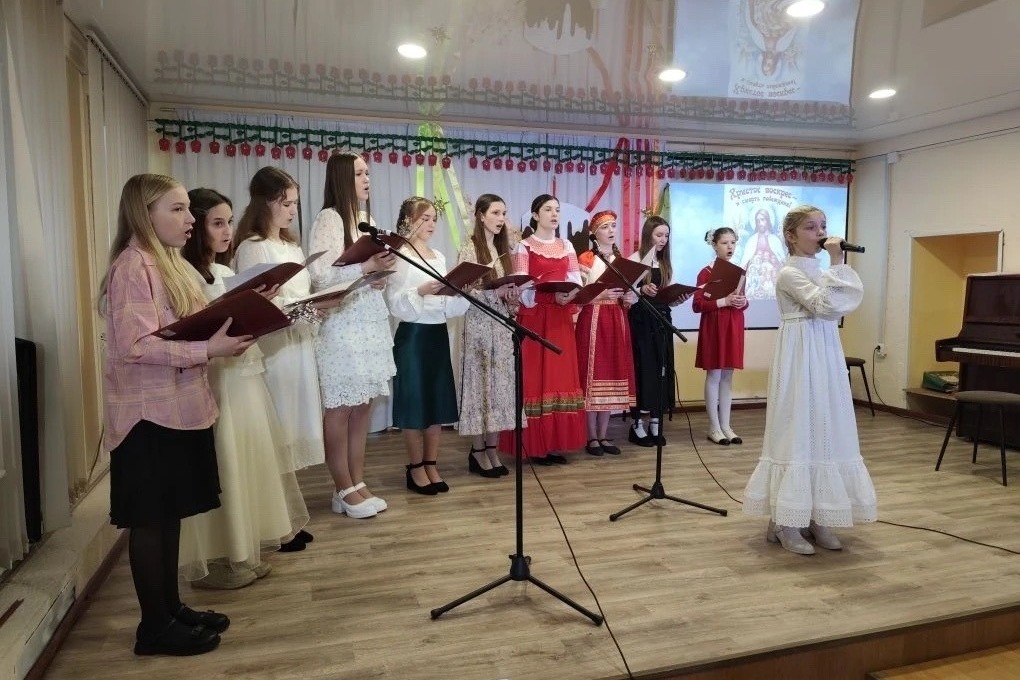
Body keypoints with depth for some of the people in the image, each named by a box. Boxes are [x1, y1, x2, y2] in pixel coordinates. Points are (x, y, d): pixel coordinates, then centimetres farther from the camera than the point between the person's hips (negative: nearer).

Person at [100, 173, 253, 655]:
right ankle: (155, 626, 15)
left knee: (171, 513, 16)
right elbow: (136, 345, -24)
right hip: (149, 413, -9)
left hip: (177, 407, 9)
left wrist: (225, 331, 1)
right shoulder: (133, 266, -16)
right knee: (150, 519, 2)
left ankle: (171, 608, 28)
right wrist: (209, 350, -28)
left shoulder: (168, 261, 15)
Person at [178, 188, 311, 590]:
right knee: (222, 469, -1)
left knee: (249, 461, 14)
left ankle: (242, 551, 27)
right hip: (216, 380, -9)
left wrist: (259, 306, 5)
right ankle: (220, 560, 12)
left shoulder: (225, 271, 16)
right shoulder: (186, 273, -12)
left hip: (244, 375, 9)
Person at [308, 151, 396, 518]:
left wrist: (380, 276, 1)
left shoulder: (367, 220, 17)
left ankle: (358, 483, 19)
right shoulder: (329, 219, -8)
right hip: (341, 323, -8)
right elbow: (319, 274, -17)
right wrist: (365, 267, -24)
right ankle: (343, 490, 10)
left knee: (363, 404, 10)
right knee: (340, 408, -1)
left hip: (370, 321, 8)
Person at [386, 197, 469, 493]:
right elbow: (396, 303, -15)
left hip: (438, 333, 7)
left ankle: (432, 465, 20)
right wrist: (421, 291, -29)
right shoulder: (399, 257, -6)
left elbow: (449, 302, 13)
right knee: (415, 401, 0)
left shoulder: (439, 257, 14)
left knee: (438, 400, 9)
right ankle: (416, 468, 13)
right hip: (413, 335, -6)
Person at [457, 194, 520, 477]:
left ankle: (493, 449, 15)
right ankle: (478, 452, 10)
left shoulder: (505, 249, 13)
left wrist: (513, 297, -4)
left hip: (503, 326, 6)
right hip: (479, 325, -6)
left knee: (500, 384, 6)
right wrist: (495, 293, -23)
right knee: (479, 383, -1)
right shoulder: (469, 250, -6)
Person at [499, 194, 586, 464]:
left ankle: (556, 443, 13)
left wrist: (571, 294, -15)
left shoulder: (566, 246, 15)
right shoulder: (524, 247, 0)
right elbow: (522, 287, -11)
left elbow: (577, 281, 7)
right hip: (534, 318, -5)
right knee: (535, 377, -4)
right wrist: (552, 295, -26)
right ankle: (536, 446, 3)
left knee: (561, 376, 5)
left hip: (561, 319, 5)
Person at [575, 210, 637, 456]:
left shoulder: (622, 260, 15)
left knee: (612, 375, 5)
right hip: (593, 321, -6)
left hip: (617, 321, 6)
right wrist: (602, 294, -22)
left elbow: (627, 292, 18)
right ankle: (591, 437, 3)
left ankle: (604, 435, 14)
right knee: (593, 375, -5)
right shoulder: (585, 259, -3)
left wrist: (629, 298, -3)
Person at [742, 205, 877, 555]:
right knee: (797, 432, -5)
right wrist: (836, 263, -18)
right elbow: (825, 306, -22)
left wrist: (839, 263, 5)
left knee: (823, 432, 9)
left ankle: (815, 517, 18)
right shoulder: (790, 273, -11)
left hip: (826, 357, 9)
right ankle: (784, 522, 4)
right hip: (801, 359, -9)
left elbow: (851, 299, 10)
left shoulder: (819, 271, 15)